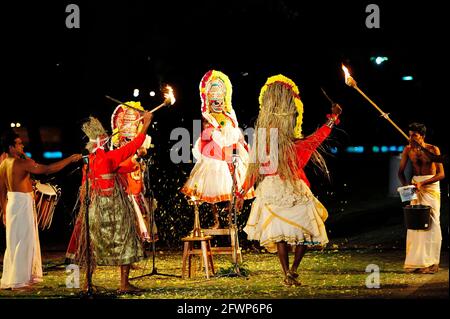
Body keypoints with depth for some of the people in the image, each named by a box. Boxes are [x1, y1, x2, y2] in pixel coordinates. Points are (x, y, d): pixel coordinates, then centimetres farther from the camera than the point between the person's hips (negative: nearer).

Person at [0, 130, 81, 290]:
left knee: (15, 242, 15)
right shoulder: (21, 163, -18)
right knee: (23, 242, -3)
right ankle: (19, 280, -1)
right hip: (23, 204, -9)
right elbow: (48, 169, -21)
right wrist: (70, 159, -15)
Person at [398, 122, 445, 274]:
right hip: (415, 186, 4)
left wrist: (422, 183, -22)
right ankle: (416, 261, 4)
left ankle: (432, 262, -3)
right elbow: (401, 172, 9)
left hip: (431, 186, -4)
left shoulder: (433, 150, -10)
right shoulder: (408, 150, 2)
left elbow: (441, 174, -13)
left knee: (431, 223, -6)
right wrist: (406, 186, -9)